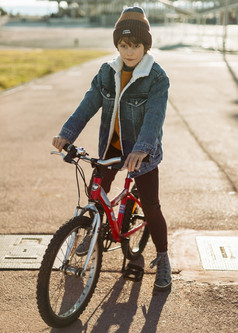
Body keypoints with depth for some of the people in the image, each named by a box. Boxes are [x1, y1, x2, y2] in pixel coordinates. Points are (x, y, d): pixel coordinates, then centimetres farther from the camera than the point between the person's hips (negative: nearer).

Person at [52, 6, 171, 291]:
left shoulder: (157, 77, -17)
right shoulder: (108, 72, -2)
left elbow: (154, 116, -29)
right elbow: (89, 104, -8)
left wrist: (141, 149, -46)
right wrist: (67, 134, -22)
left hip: (141, 151, -4)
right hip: (111, 144, 5)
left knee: (150, 206, 0)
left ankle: (162, 259, 20)